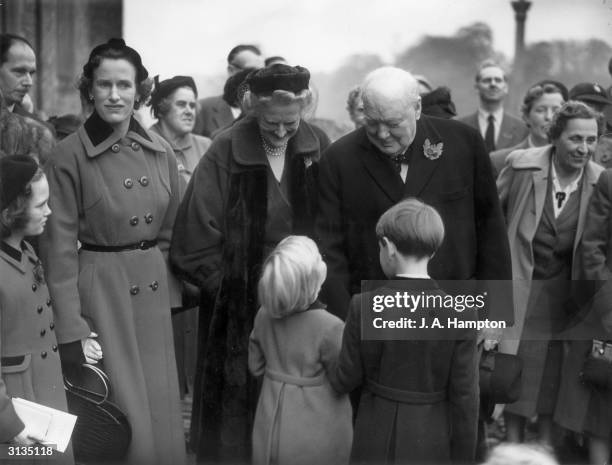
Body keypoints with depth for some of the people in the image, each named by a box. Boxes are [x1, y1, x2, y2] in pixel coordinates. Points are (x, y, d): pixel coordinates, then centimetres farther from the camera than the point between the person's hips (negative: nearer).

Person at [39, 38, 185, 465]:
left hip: (155, 290, 5)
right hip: (100, 289, -4)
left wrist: (171, 295, 7)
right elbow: (60, 249, -10)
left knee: (162, 417, 11)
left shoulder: (161, 152, 4)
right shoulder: (69, 156, -9)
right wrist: (73, 331, -14)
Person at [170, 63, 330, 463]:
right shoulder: (225, 153, -12)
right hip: (240, 309, -2)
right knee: (237, 415, 3)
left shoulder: (318, 147, -1)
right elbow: (195, 243, -10)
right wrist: (235, 291, -8)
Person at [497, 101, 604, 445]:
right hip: (516, 284, -1)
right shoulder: (522, 165, -15)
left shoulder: (600, 182, -10)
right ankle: (514, 445, 23)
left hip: (560, 292, 1)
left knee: (553, 371, 10)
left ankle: (546, 447, 27)